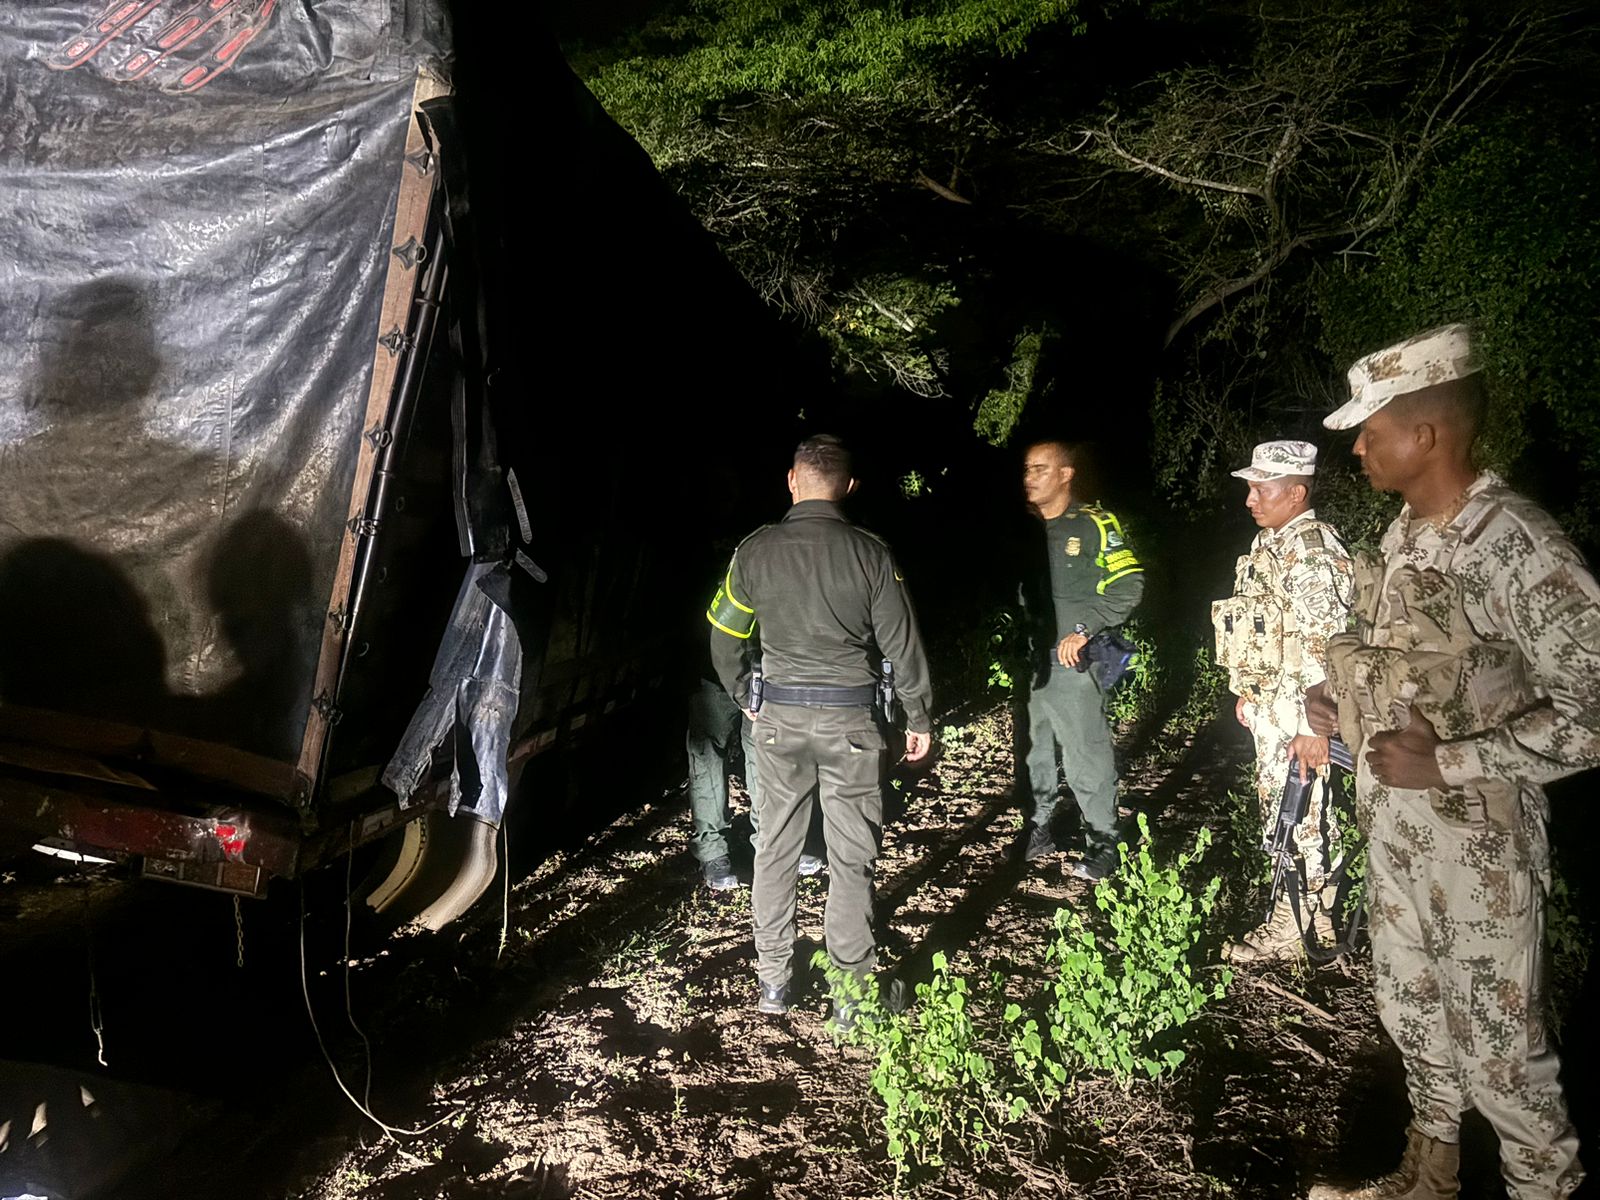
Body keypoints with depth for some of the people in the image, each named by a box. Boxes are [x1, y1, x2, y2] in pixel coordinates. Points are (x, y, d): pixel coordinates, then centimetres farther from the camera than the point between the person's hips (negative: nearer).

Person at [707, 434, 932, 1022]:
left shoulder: (755, 550, -3)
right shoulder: (870, 552, -8)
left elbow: (724, 638, 6)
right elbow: (902, 643, -4)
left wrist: (745, 698, 21)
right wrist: (920, 717, 7)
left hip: (778, 717, 2)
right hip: (850, 719, -2)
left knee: (775, 849, 14)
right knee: (851, 857, 7)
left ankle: (772, 982, 23)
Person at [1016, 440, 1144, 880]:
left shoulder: (1094, 525, -7)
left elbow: (1129, 584, -11)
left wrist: (1084, 630, -15)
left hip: (1072, 661, -6)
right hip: (1028, 661, 6)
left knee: (1086, 757, -2)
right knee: (1034, 752, 15)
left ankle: (1102, 843, 10)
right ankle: (1039, 831, 29)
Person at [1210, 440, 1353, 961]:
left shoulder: (1312, 549, -19)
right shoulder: (1270, 542, 12)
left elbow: (1324, 643, -24)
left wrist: (1312, 725, -26)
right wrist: (1248, 694, 21)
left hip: (1298, 709, -10)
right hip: (1268, 704, 10)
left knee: (1302, 815, 0)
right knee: (1277, 810, 17)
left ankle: (1298, 926, 10)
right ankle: (1291, 913, 30)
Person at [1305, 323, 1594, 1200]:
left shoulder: (1519, 546, -21)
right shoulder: (1403, 536, 4)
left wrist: (1444, 764, -24)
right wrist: (1347, 709, 2)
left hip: (1479, 839, -8)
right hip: (1393, 824, 8)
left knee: (1497, 1042, 6)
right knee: (1410, 1008, 22)